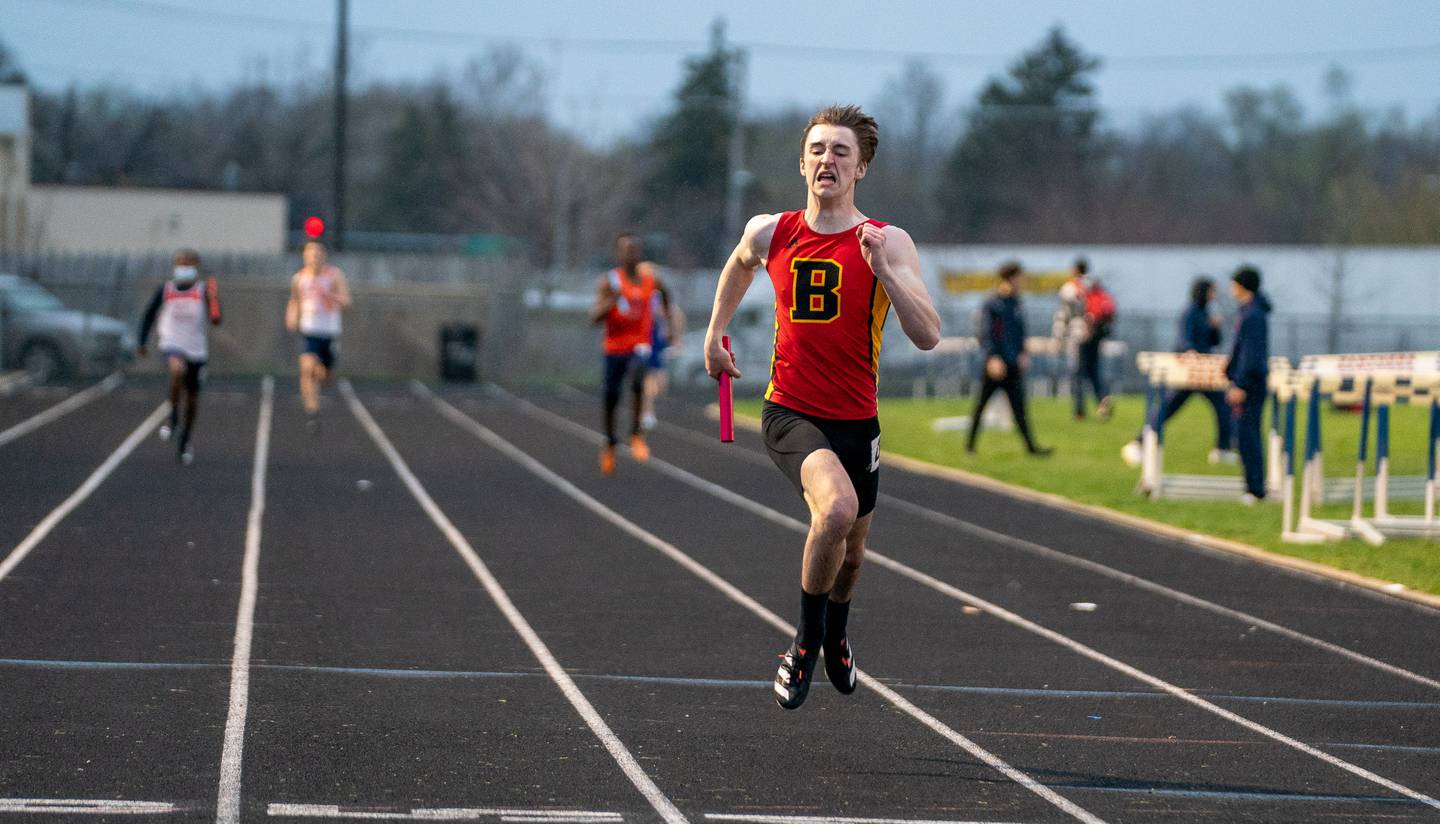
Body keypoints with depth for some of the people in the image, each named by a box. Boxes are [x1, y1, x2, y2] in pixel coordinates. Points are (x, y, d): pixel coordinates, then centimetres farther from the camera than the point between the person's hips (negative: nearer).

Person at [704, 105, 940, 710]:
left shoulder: (888, 243, -8)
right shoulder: (769, 234, -2)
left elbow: (927, 336, -18)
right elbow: (739, 266, 24)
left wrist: (882, 269, -28)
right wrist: (714, 334, 26)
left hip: (856, 421, 2)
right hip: (790, 412, -2)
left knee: (850, 551, 19)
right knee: (837, 508, -30)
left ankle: (835, 631, 54)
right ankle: (806, 642, -8)